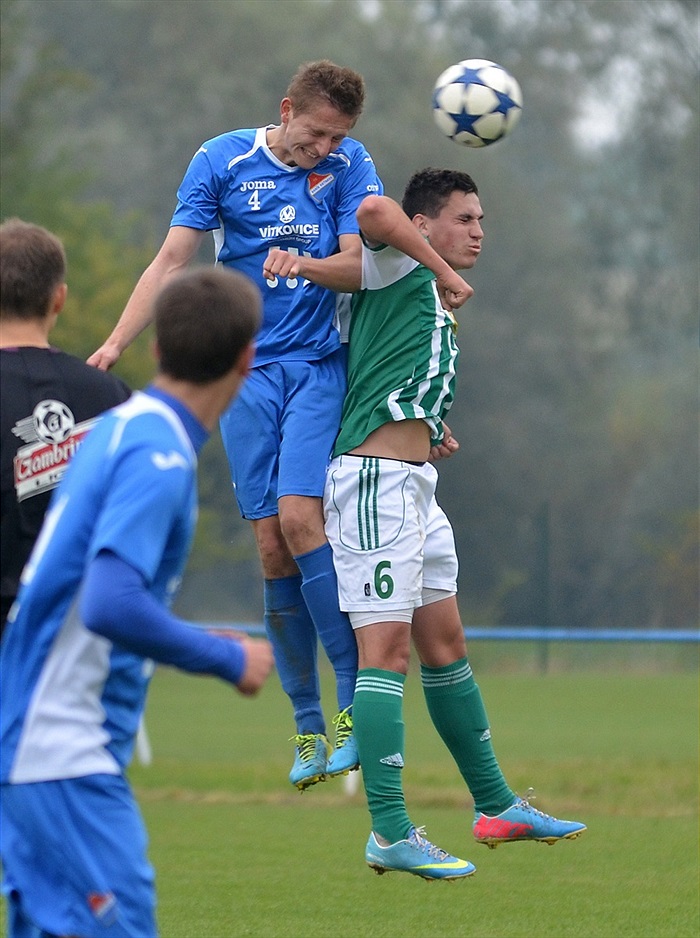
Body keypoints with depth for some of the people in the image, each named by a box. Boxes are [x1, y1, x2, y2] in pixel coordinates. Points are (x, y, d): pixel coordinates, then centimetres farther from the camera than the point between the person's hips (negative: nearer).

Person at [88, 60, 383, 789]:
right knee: (270, 543, -2)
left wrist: (302, 264, -26)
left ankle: (354, 701, -12)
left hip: (318, 365, -1)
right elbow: (172, 260, -2)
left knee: (298, 515, -19)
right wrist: (115, 344, -12)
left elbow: (356, 268, -5)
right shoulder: (221, 161, -1)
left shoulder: (349, 165, 1)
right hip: (246, 368, 1)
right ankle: (307, 723, 7)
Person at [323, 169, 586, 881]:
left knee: (445, 648, 16)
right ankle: (390, 835, -15)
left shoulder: (435, 304, 23)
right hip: (374, 477, -10)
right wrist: (443, 271, -17)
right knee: (385, 650, -13)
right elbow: (374, 211, -27)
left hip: (414, 485, 10)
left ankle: (495, 807, 25)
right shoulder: (399, 269, -4)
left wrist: (431, 433, 15)